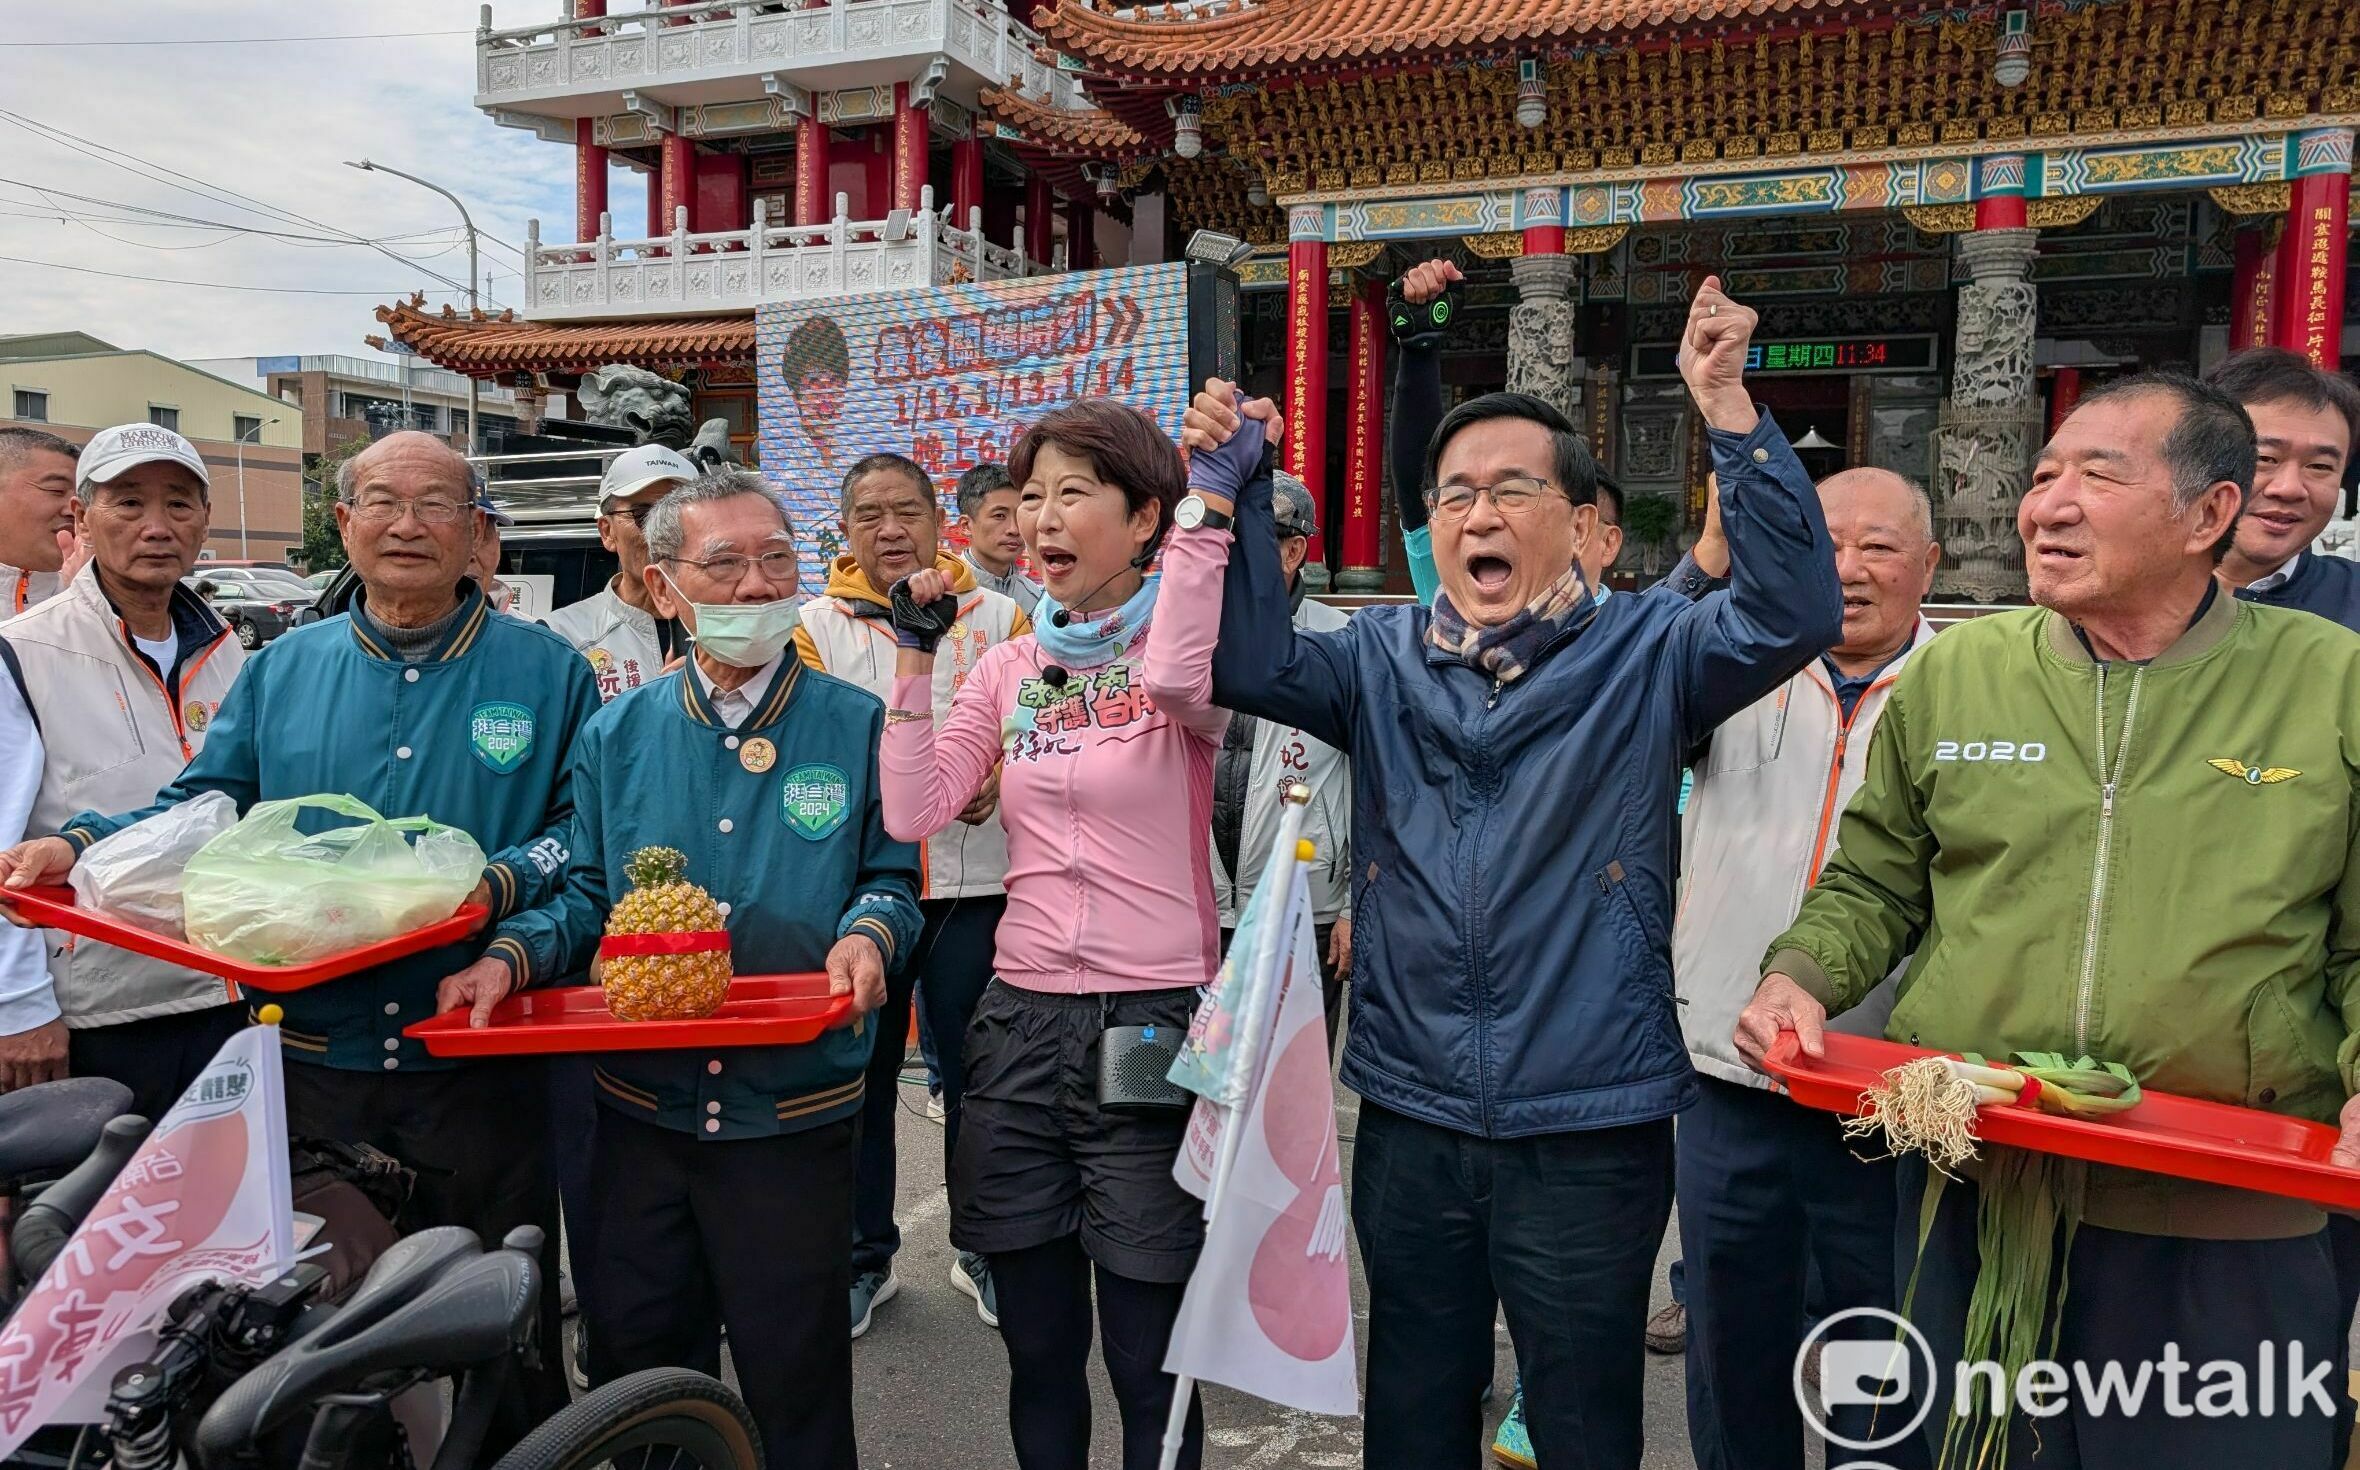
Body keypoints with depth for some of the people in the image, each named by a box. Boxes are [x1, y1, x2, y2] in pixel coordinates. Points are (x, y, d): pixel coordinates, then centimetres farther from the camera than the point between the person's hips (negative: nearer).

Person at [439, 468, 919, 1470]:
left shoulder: (855, 727, -3)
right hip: (640, 1109, 3)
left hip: (792, 1112, -2)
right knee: (636, 1372, 19)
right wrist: (509, 957, -12)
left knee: (794, 1385, 12)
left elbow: (890, 882, -1)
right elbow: (586, 896, 6)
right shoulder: (617, 734, 5)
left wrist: (869, 935, -22)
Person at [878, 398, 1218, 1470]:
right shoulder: (1010, 669, 11)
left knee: (1149, 1370, 6)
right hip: (1022, 1023, 5)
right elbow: (912, 813, 2)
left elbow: (1186, 675, -31)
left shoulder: (1181, 648, -5)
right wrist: (915, 656, 1)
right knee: (1038, 1356, 16)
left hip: (1151, 1025, -5)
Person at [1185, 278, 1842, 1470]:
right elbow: (1251, 663, -7)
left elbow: (1792, 612, -17)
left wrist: (1729, 410, -24)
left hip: (1591, 1129, -2)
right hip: (1410, 1121, 3)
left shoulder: (1645, 652, -1)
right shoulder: (1384, 658, 7)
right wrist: (1235, 491, -16)